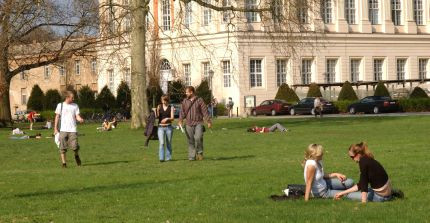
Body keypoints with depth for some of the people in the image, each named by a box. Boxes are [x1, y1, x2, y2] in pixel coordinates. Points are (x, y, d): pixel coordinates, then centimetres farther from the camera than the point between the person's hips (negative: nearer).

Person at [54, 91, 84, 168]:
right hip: (63, 130, 0)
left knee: (75, 146, -9)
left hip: (72, 130, 0)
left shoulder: (75, 106, 9)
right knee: (63, 147, -2)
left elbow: (77, 116, 7)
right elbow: (57, 117, 8)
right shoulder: (60, 105, 5)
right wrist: (55, 128, 3)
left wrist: (80, 119, -17)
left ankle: (76, 156, 22)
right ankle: (63, 163, 7)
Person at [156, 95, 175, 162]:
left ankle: (168, 158, 14)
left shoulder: (171, 108, 2)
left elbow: (172, 118, -4)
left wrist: (167, 119, -24)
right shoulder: (159, 107, 7)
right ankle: (161, 158, -14)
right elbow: (157, 116, 3)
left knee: (168, 143, 5)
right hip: (161, 127, 0)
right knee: (161, 143, -10)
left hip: (168, 127, 0)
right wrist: (157, 110, -14)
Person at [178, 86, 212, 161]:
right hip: (189, 124, 3)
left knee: (198, 137, -21)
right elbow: (182, 112, 8)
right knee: (191, 141, 3)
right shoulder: (184, 101, 11)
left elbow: (205, 111, 0)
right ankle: (192, 157, 8)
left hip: (198, 123, -3)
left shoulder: (199, 100, 2)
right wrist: (180, 120, -8)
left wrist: (209, 121, -5)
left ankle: (199, 152, -2)